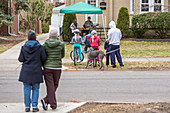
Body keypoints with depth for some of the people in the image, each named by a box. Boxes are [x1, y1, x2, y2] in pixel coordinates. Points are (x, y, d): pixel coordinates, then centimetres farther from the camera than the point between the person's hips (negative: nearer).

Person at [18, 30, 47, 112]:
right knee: (35, 89, 7)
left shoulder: (24, 47, -2)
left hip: (26, 71, 1)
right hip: (36, 71, -1)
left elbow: (20, 59, -2)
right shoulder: (40, 47, -5)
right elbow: (44, 58, -4)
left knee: (27, 89, 6)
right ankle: (34, 106, 3)